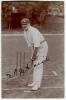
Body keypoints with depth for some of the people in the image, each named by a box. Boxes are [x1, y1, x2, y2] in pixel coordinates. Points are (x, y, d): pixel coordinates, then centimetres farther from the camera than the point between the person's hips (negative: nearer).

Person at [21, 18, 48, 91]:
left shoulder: (33, 31, -27)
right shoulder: (25, 32, 3)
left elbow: (37, 44, -31)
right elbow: (29, 43, 10)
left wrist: (34, 55, -27)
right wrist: (33, 54, 7)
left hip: (42, 46, -10)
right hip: (36, 48, 10)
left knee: (38, 65, -15)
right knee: (34, 64, 14)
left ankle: (37, 84, -15)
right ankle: (35, 82, 24)